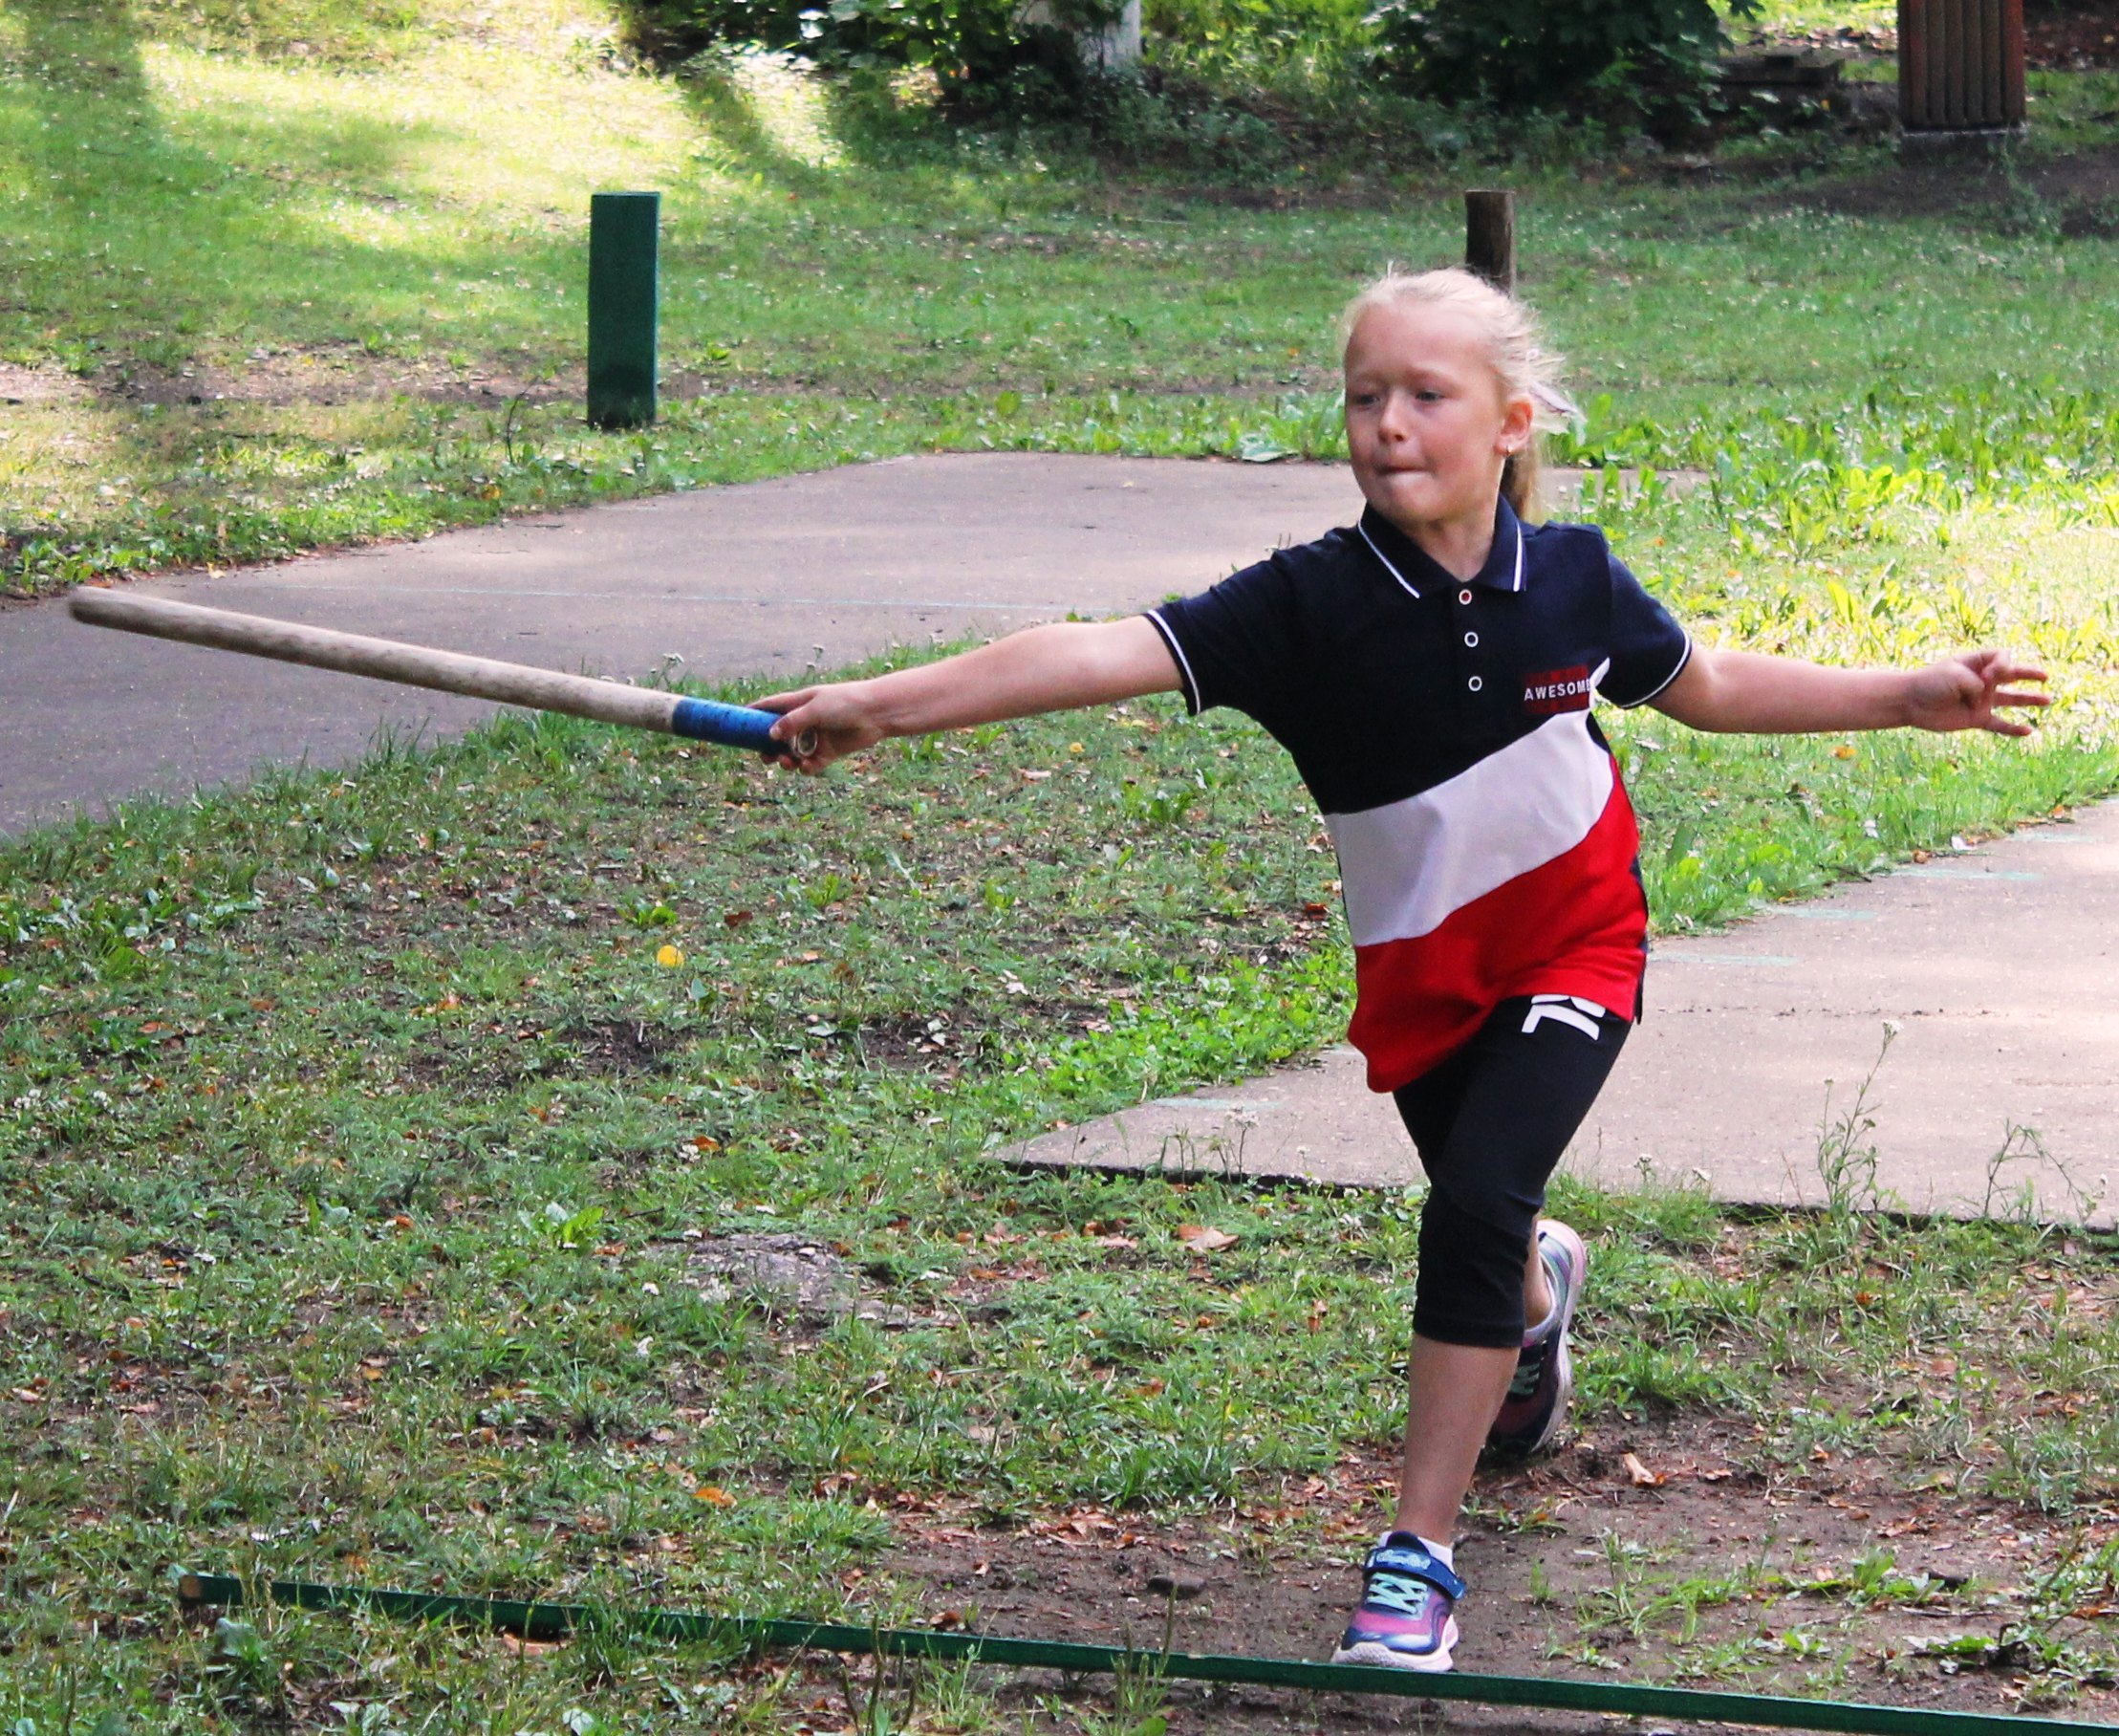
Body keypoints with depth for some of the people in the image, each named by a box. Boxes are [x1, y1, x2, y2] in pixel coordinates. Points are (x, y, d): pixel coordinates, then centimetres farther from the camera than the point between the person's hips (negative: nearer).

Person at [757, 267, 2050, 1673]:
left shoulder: (1573, 580, -14)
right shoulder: (1315, 604, -21)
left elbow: (1707, 685, 8)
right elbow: (1107, 655, -33)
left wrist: (1910, 698, 8)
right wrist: (886, 705, -44)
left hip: (1573, 945, -1)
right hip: (1423, 967, 1)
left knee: (1474, 1207, -20)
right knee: (1482, 1229, 16)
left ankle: (1420, 1558, -12)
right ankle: (1542, 1291, 59)